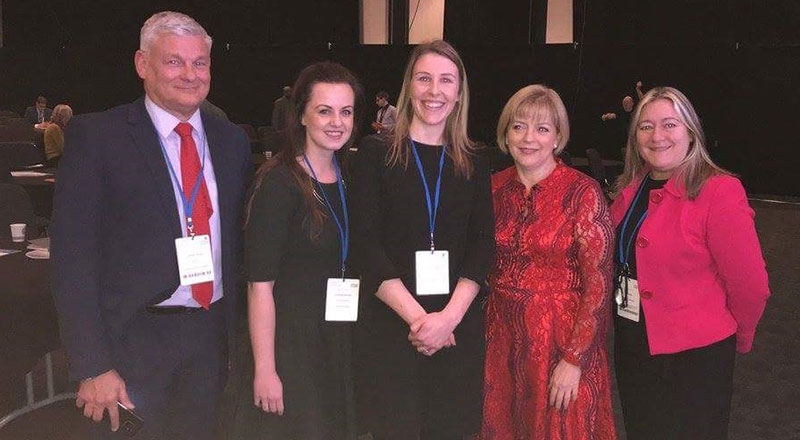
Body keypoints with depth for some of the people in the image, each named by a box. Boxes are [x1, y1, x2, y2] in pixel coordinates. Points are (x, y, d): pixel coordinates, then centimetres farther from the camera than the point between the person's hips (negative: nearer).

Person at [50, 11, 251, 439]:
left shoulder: (232, 140, 7)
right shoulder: (95, 136, -8)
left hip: (212, 337, 5)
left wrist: (242, 338, 7)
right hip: (134, 340, -4)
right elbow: (72, 258, -11)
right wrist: (93, 366, -15)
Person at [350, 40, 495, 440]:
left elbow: (482, 248, 3)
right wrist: (417, 316, -14)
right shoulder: (376, 154, 0)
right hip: (388, 325, -2)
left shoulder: (473, 165, 9)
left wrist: (449, 316, -12)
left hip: (457, 327, 3)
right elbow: (366, 244, -7)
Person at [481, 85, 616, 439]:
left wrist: (573, 360, -16)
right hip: (502, 339, 4)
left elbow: (599, 284, -13)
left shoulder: (583, 192, -12)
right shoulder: (494, 188, 1)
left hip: (563, 340, -4)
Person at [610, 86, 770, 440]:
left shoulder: (719, 192, -19)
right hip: (631, 344, 6)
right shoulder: (631, 188, 2)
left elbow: (749, 286, -16)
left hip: (693, 356, -6)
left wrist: (740, 338, -2)